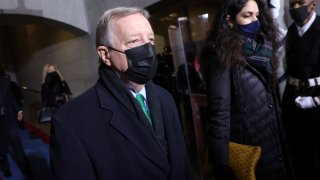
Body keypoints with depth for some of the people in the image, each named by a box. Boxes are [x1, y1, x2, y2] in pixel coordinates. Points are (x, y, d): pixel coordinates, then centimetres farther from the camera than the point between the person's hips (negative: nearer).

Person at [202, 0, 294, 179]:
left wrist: (280, 129, 12)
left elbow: (271, 94, 13)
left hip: (275, 138, 7)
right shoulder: (222, 55, -15)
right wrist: (221, 160, -21)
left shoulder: (262, 48, 7)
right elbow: (220, 108, -20)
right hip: (247, 143, -7)